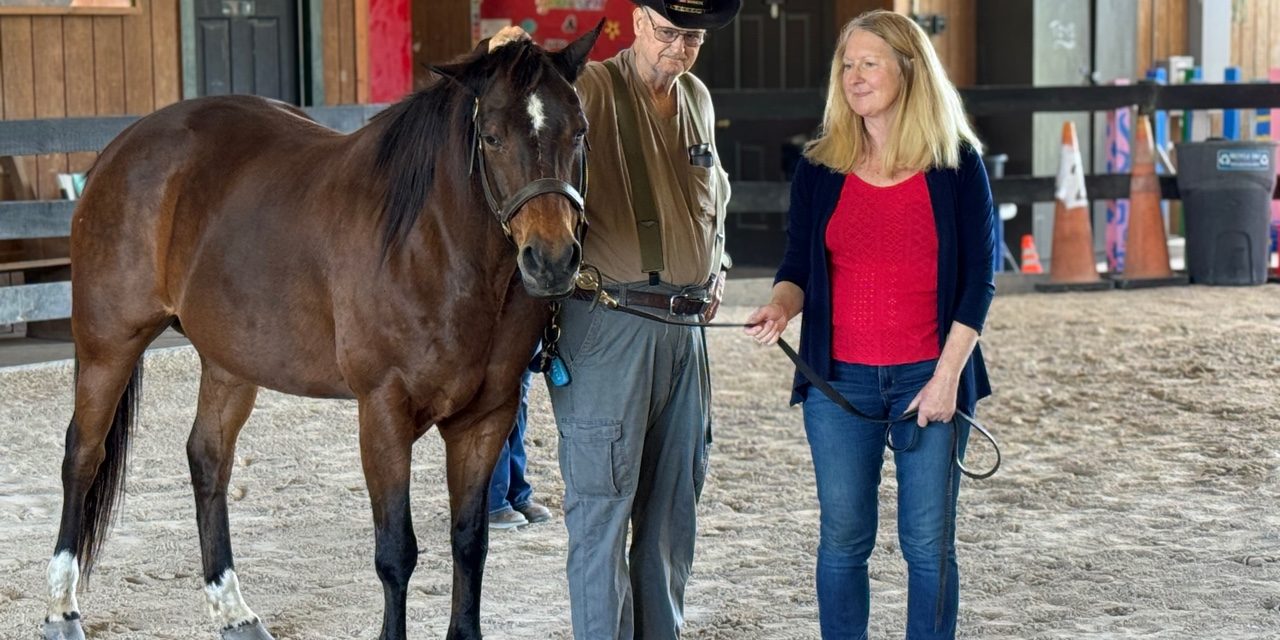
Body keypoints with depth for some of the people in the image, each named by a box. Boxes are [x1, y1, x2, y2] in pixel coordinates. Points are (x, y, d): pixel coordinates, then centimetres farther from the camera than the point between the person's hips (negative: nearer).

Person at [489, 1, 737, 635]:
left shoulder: (697, 98, 14)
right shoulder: (591, 89, -8)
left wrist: (715, 266, 14)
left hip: (686, 323, 7)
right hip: (609, 322, -7)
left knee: (675, 502, 14)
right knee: (603, 503, -3)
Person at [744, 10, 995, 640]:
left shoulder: (957, 164, -2)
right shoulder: (819, 168, 5)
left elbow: (978, 277, -3)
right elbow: (799, 263, 7)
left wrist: (948, 374, -9)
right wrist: (781, 305, -16)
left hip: (930, 378, -2)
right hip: (840, 378, 2)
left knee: (929, 541, 4)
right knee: (843, 539, 6)